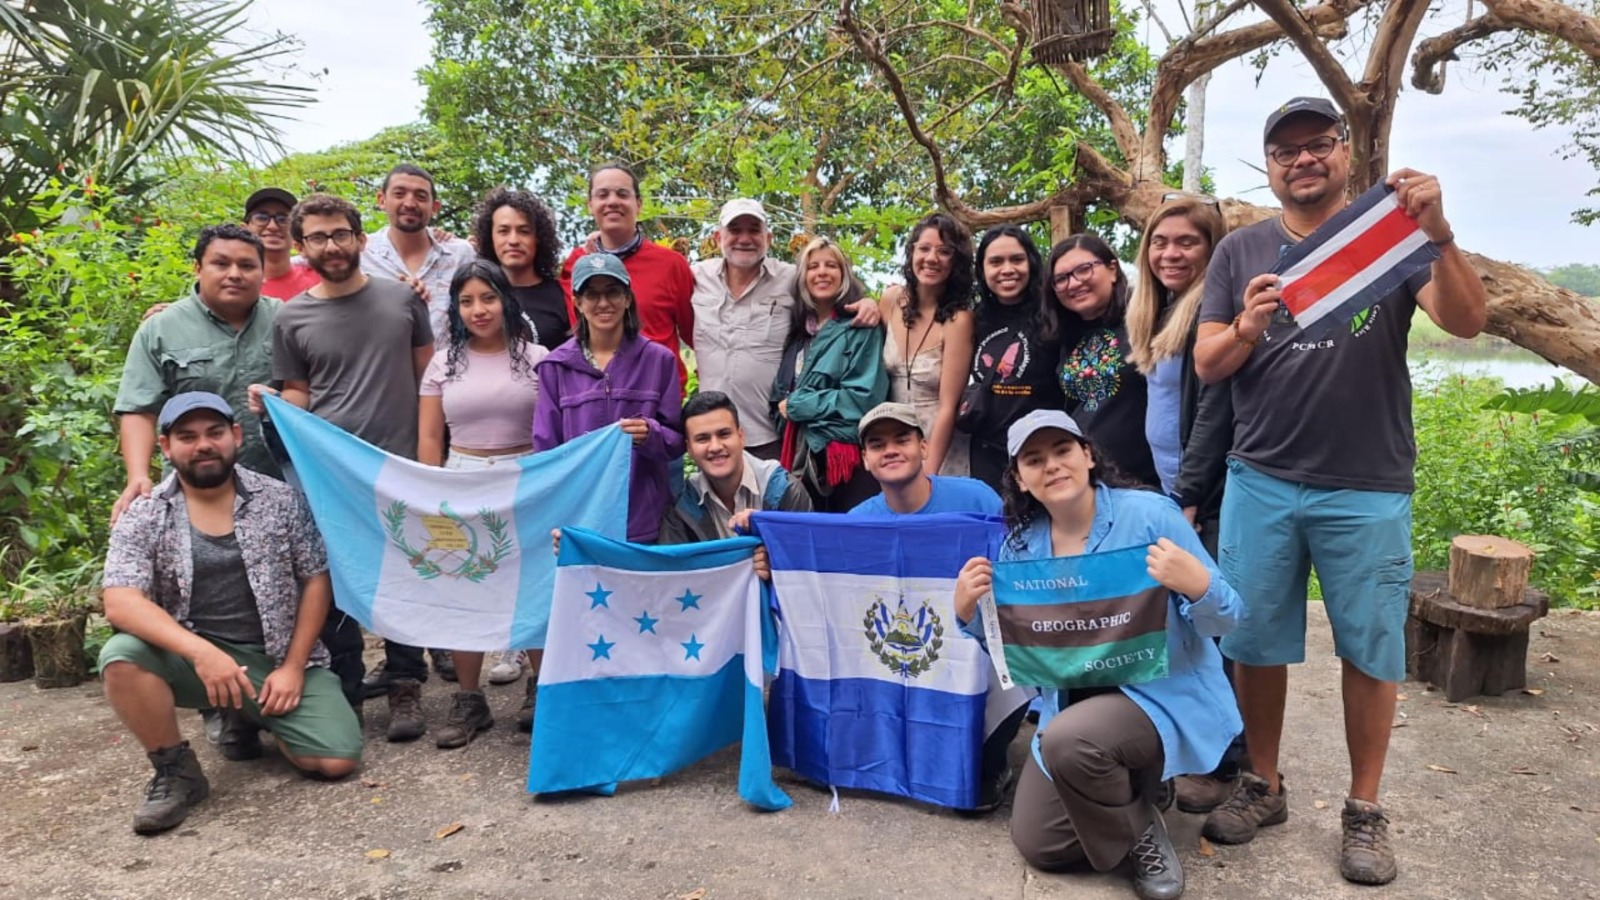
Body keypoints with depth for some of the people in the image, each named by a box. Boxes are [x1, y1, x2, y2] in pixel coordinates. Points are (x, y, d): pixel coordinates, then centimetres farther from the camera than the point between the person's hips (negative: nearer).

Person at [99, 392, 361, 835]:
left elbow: (316, 581, 1)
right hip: (192, 656, 0)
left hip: (279, 658, 0)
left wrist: (293, 667, -9)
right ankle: (176, 770, -6)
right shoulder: (142, 517, -1)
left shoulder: (281, 500, 1)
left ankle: (251, 718, 17)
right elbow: (120, 602, -14)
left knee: (337, 759, -17)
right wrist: (201, 652, -30)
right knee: (121, 656, -31)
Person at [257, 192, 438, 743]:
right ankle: (343, 693, 20)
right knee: (333, 583, 6)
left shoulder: (403, 299, 4)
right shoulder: (292, 319, 5)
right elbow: (299, 394, 12)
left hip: (401, 466, -1)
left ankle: (404, 688, 19)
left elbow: (427, 376, 9)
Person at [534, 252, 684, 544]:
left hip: (644, 521, 0)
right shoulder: (556, 366, 4)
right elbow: (545, 448, 5)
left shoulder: (659, 360, 3)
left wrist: (650, 435, -18)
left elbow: (677, 441, 4)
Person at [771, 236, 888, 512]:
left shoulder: (861, 328, -5)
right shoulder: (799, 329, 13)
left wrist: (797, 405, -10)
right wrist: (785, 408, -5)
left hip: (847, 456, -6)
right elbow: (782, 394, 18)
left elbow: (864, 396, -14)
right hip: (803, 456, 6)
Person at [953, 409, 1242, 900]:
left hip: (1163, 694, -5)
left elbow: (1224, 621, -12)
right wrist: (968, 611, -13)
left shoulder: (1149, 514, -15)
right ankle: (1129, 787, 30)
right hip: (1074, 703, 6)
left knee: (1068, 740, -34)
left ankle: (1142, 833, -3)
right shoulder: (1022, 544, -1)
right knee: (1038, 845, 4)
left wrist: (1197, 584, -35)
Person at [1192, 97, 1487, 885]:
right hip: (1260, 484, 1)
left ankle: (1365, 809, 24)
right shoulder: (1240, 252, 6)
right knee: (1255, 642, 8)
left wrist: (1439, 236, -27)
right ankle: (1263, 786, 26)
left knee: (1371, 648, 7)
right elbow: (1206, 365, 2)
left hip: (1368, 489, -1)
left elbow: (1467, 323, -11)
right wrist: (1246, 329, -19)